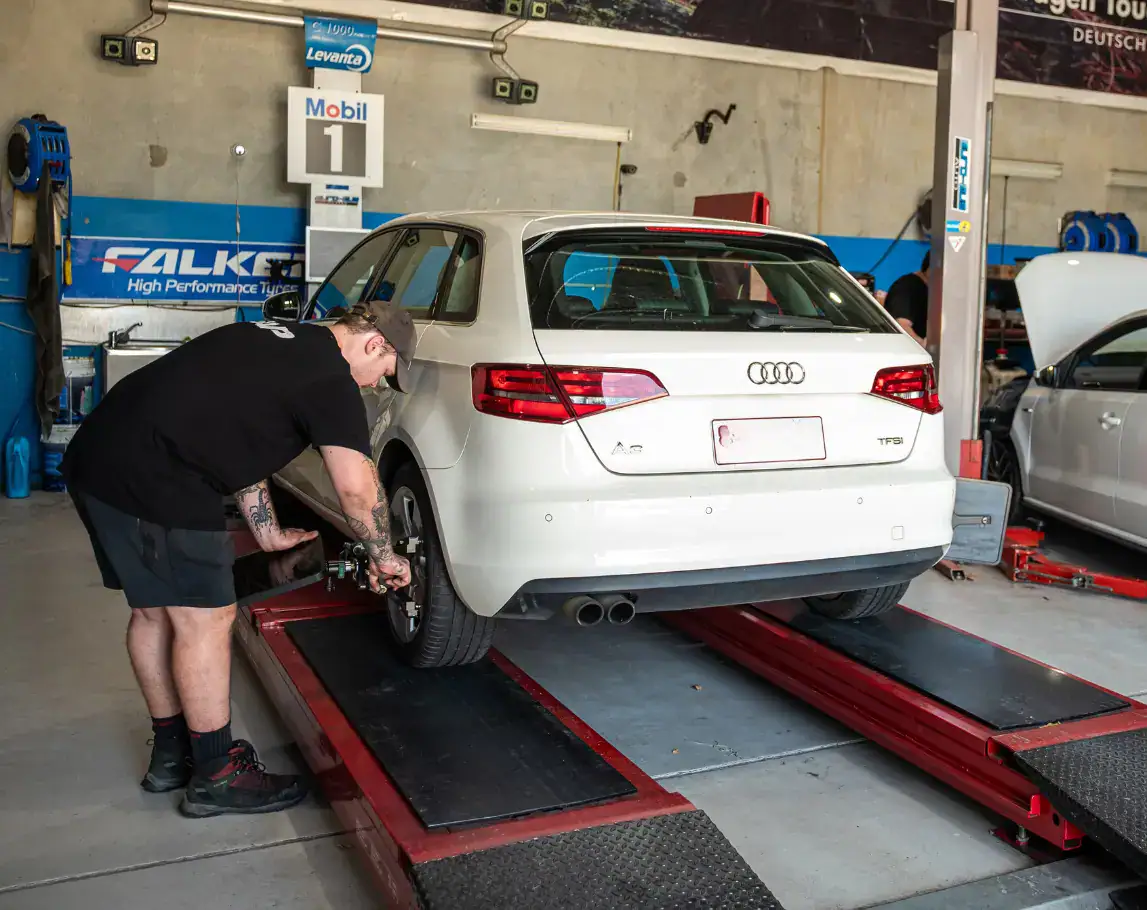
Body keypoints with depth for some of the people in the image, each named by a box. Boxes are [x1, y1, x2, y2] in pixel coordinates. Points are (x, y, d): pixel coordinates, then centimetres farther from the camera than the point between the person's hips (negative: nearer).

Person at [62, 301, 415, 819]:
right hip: (153, 479, -10)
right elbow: (357, 490, -11)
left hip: (94, 456, 10)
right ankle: (216, 777, 13)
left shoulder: (275, 343, 21)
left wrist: (268, 532, 28)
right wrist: (384, 558, 6)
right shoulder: (329, 378, -7)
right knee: (204, 620, 0)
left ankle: (171, 754, 33)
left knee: (154, 612, 19)